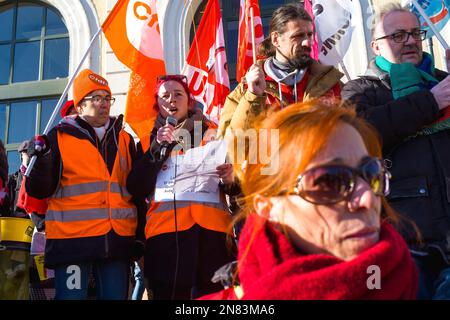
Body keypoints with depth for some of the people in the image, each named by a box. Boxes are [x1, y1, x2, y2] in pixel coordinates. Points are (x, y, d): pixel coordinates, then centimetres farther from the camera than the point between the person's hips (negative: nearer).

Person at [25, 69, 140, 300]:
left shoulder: (124, 139, 14)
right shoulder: (59, 137, 3)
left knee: (116, 295, 8)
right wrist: (41, 160, -18)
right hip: (72, 237, -3)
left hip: (117, 239, 4)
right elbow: (40, 190, 0)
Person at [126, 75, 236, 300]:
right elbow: (137, 189, 1)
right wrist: (158, 147, -6)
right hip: (166, 232, 0)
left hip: (211, 230, 1)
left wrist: (230, 178, -8)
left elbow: (232, 180, 15)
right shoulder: (149, 140, 15)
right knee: (169, 293, -2)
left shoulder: (212, 133, 16)